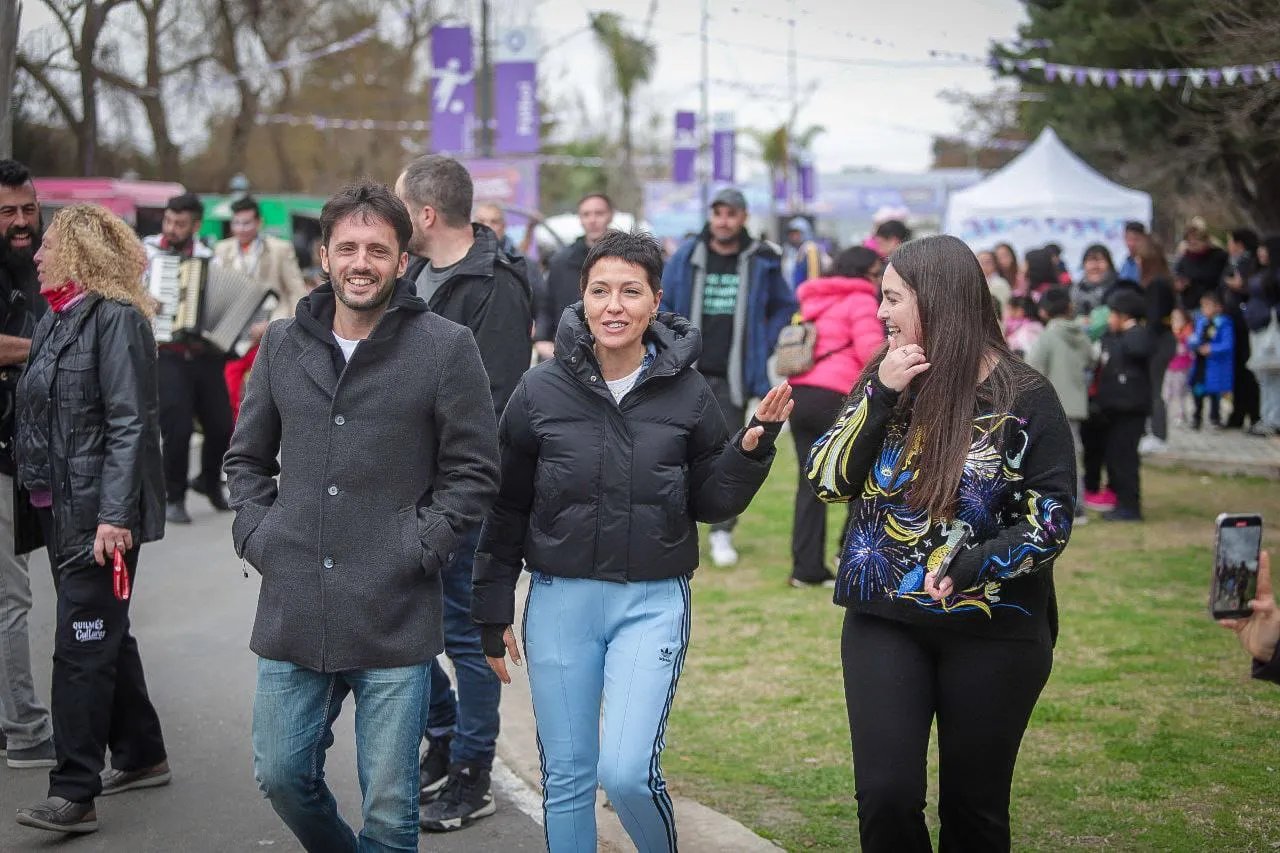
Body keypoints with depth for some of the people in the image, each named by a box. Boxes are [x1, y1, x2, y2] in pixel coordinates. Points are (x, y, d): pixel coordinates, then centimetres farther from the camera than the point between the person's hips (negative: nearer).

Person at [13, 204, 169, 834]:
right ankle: (140, 756, 31)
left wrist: (115, 514, -23)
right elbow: (40, 418, 16)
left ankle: (75, 794, -5)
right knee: (106, 636, 18)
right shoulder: (54, 321, 14)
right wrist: (36, 495, 12)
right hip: (59, 510, 9)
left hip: (100, 513, -9)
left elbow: (130, 422, -18)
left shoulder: (116, 319, -13)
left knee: (83, 645, -8)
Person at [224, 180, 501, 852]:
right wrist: (256, 533, 4)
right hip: (291, 615, 4)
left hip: (395, 619, -4)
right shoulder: (283, 343, 8)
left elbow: (473, 470, 0)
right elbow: (246, 457, 18)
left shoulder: (446, 347, -4)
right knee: (282, 777, 13)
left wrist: (416, 548, -9)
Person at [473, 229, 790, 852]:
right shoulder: (541, 391, -2)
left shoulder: (688, 393, -2)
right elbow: (507, 509, 5)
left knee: (626, 772, -13)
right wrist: (493, 612, 6)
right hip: (559, 600, 1)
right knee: (566, 779, 8)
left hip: (653, 602, -1)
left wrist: (751, 448, -12)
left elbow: (713, 503, 5)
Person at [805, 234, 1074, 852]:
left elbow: (1051, 520, -7)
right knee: (885, 797, -5)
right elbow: (827, 481, -3)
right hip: (883, 622, 2)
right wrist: (881, 396, -13)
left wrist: (972, 566, -21)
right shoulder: (881, 381, 5)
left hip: (994, 632, -2)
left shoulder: (1024, 399, -7)